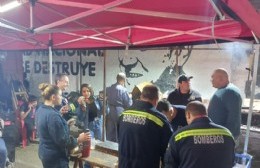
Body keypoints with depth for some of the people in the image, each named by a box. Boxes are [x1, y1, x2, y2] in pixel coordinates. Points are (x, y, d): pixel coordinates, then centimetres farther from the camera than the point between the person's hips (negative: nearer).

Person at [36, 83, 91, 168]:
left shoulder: (41, 110, 3)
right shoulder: (52, 115, -28)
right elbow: (62, 141, -25)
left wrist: (60, 114, 11)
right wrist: (79, 139, -13)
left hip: (45, 153, 10)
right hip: (55, 157, -10)